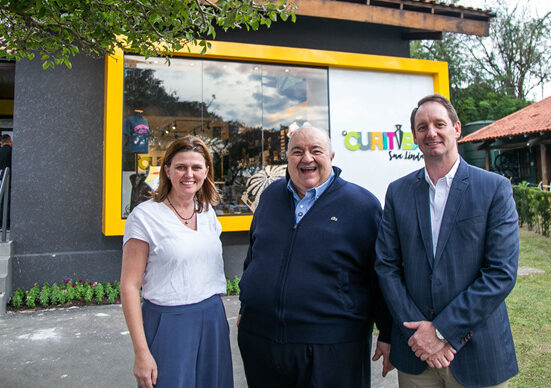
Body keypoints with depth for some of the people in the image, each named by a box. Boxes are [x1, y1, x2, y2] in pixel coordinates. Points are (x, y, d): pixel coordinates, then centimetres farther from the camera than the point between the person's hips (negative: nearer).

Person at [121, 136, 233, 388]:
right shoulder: (145, 215, -10)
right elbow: (129, 285, -11)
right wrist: (141, 353, -14)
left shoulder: (208, 213, 7)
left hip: (213, 320, 6)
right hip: (168, 324, -5)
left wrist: (214, 310, 13)